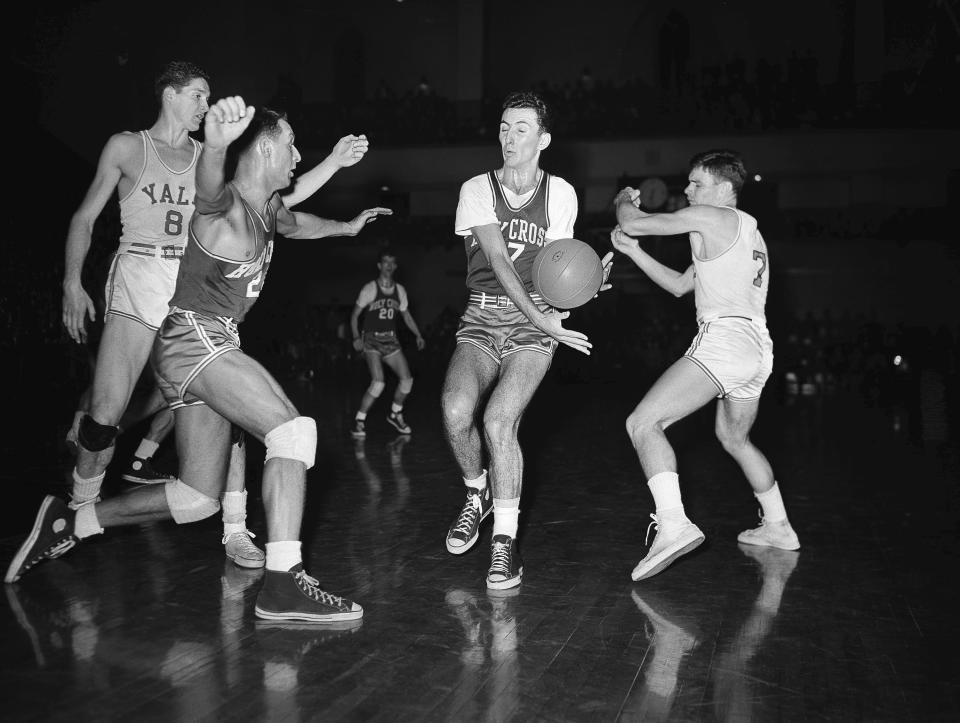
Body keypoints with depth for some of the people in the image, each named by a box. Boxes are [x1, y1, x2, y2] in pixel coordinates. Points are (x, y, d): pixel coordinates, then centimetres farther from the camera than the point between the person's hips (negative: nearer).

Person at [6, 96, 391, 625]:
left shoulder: (267, 208, 15)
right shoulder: (226, 204, -13)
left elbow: (294, 223, 40)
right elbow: (206, 190, -39)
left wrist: (344, 227, 54)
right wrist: (214, 146, -61)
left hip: (211, 346, 9)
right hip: (196, 338, -9)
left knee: (197, 500, 11)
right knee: (293, 430, -24)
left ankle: (68, 522, 25)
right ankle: (282, 585, -27)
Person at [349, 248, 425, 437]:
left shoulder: (400, 290, 9)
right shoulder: (370, 288, -5)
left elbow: (406, 315, 18)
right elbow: (354, 315, -2)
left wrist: (418, 335, 6)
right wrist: (356, 338, -15)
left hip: (391, 340, 5)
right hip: (372, 339, -5)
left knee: (407, 379, -3)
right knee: (378, 382, -21)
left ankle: (395, 414, 22)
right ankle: (359, 420, -5)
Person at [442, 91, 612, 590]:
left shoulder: (561, 194, 6)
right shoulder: (476, 190, 2)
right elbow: (498, 261, -11)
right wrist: (543, 320, -23)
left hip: (535, 320, -1)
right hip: (482, 316, 1)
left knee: (499, 421, -23)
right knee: (455, 410, -25)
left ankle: (505, 540, -7)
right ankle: (476, 493, 8)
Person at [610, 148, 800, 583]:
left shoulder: (709, 218, -1)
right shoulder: (749, 232, 28)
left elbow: (632, 223, -3)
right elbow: (679, 285, 28)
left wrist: (624, 200, 20)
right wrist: (633, 251, 19)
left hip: (724, 337, -10)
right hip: (758, 348, 10)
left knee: (643, 422, -16)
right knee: (735, 439, 29)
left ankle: (674, 525, -31)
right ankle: (778, 527, 39)